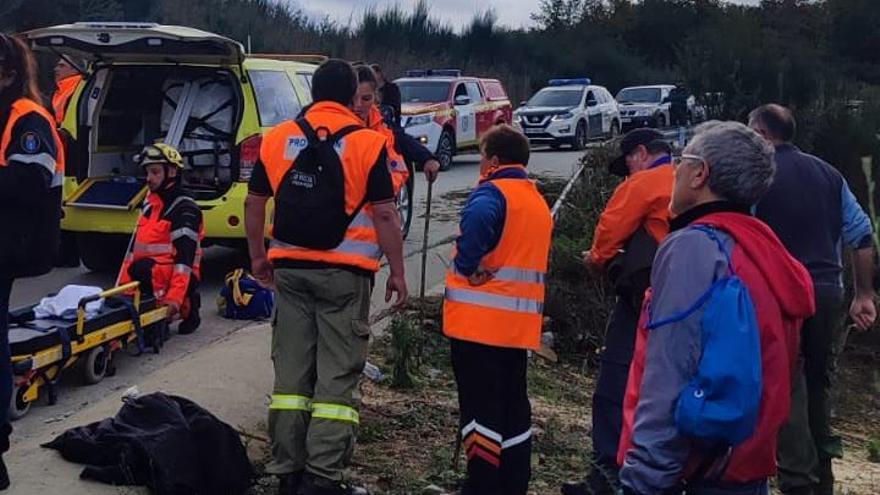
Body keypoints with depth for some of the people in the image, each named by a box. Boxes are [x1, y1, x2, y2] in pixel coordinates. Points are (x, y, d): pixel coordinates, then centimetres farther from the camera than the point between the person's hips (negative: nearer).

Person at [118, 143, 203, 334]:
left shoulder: (184, 209, -11)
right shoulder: (150, 204, 17)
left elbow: (185, 257, -20)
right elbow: (134, 246, 17)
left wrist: (175, 296, -30)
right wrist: (122, 288, 9)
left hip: (175, 275, -7)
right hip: (152, 272, 7)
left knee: (142, 269, -36)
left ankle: (187, 306, -16)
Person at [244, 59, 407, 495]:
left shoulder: (277, 139, 6)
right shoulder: (367, 143, -7)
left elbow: (254, 203, 10)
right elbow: (384, 214, -9)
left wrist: (258, 256, 21)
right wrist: (397, 272, -2)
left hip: (290, 269, 4)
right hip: (345, 272, -4)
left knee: (291, 371, 11)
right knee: (337, 376, 1)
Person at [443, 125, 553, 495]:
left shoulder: (493, 192, -9)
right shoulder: (539, 203, 18)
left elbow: (478, 218, -33)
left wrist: (468, 267, -21)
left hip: (478, 321, -8)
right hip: (520, 324, 8)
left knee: (480, 407, -2)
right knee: (514, 407, 14)